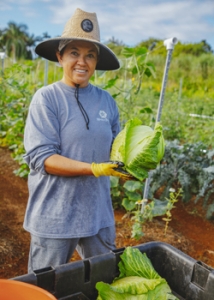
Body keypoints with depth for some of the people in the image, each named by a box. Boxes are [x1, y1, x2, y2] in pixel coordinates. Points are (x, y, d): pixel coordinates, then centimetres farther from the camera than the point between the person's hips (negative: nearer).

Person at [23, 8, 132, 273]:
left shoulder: (106, 100, 2)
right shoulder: (46, 98, -11)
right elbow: (41, 158, -18)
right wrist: (95, 169, -25)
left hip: (98, 211, 5)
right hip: (54, 215, -4)